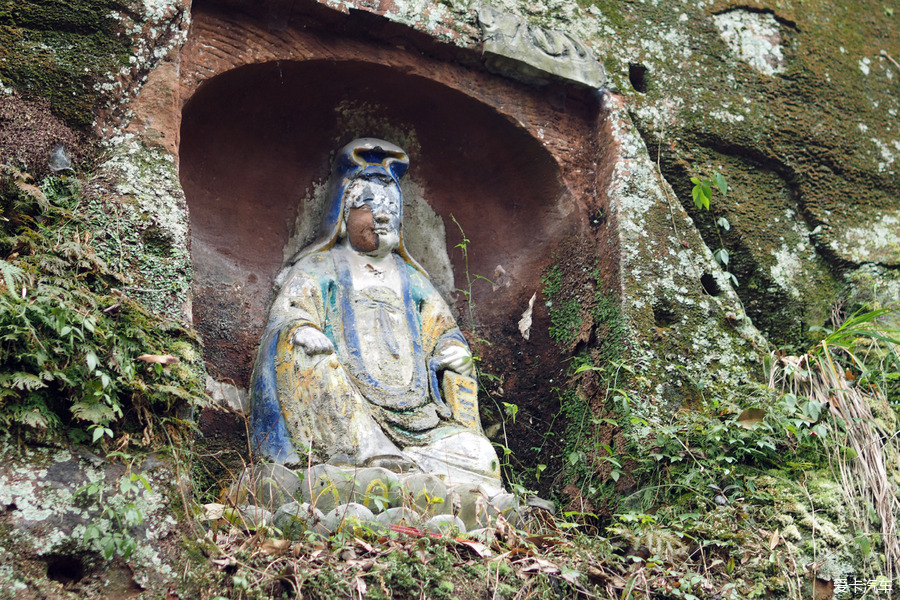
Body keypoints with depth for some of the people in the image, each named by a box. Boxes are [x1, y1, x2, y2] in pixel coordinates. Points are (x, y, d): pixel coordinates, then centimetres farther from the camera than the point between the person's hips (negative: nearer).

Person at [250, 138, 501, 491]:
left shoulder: (411, 279, 28)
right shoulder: (317, 270, 17)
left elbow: (444, 331, 27)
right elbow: (288, 317, 2)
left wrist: (453, 350, 3)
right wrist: (302, 332, -22)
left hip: (414, 407, 3)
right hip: (340, 406, -2)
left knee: (479, 456, -22)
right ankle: (371, 450, -42)